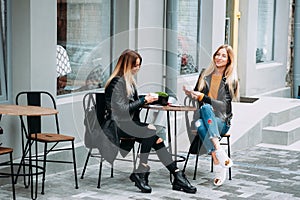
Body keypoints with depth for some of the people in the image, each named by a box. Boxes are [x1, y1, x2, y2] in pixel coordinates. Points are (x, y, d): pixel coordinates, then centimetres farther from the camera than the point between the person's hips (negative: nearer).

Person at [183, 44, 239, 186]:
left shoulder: (231, 80, 4)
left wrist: (203, 97, -16)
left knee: (206, 108, -37)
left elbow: (224, 105, -6)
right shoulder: (205, 74, 16)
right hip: (205, 118, 2)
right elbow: (196, 93, 24)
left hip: (221, 121, -2)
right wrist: (190, 93, -1)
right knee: (199, 124, -36)